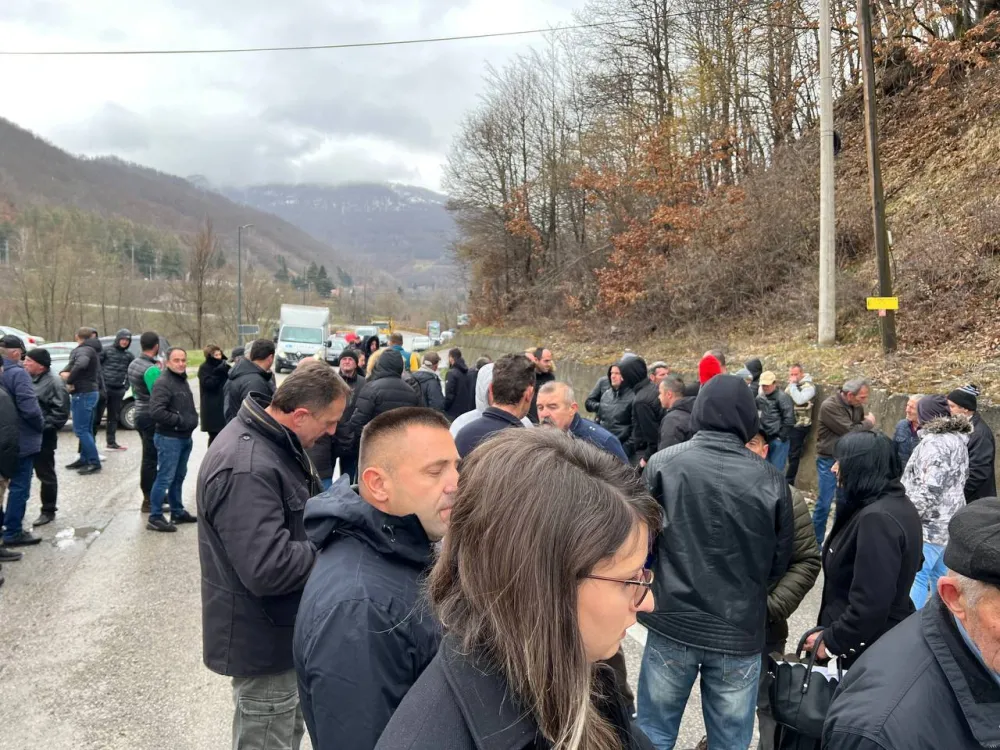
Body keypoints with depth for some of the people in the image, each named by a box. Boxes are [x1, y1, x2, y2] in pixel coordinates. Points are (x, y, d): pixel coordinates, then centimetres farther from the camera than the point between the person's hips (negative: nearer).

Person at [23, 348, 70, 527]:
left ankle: (48, 511, 14)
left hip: (42, 438, -8)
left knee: (46, 475, 4)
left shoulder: (54, 382, -12)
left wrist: (43, 427, -22)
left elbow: (61, 412, -17)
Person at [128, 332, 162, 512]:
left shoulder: (133, 364, 9)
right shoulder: (151, 369, -20)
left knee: (150, 456, 18)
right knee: (151, 458, -3)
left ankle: (152, 494, 27)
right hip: (151, 416, -9)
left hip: (140, 414, 10)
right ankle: (149, 499, 3)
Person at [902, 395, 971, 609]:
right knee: (939, 574, 17)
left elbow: (928, 490, -24)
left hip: (931, 524, -10)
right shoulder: (957, 440, 12)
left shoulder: (934, 443, -18)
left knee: (914, 576, -8)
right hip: (948, 521, 10)